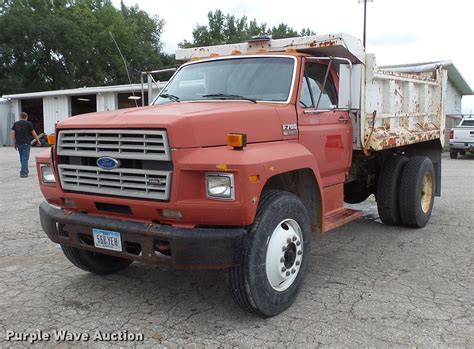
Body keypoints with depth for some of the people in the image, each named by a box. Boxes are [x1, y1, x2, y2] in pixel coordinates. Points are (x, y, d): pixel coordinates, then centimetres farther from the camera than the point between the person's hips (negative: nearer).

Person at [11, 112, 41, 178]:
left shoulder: (15, 124, 10)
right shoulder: (29, 123, -2)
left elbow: (13, 133, 5)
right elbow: (33, 133, -1)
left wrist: (14, 143, 8)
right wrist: (38, 141, 9)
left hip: (18, 143, 4)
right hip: (26, 143, -4)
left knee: (22, 158, 15)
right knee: (25, 158, -4)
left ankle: (25, 171, 24)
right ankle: (23, 173, -9)